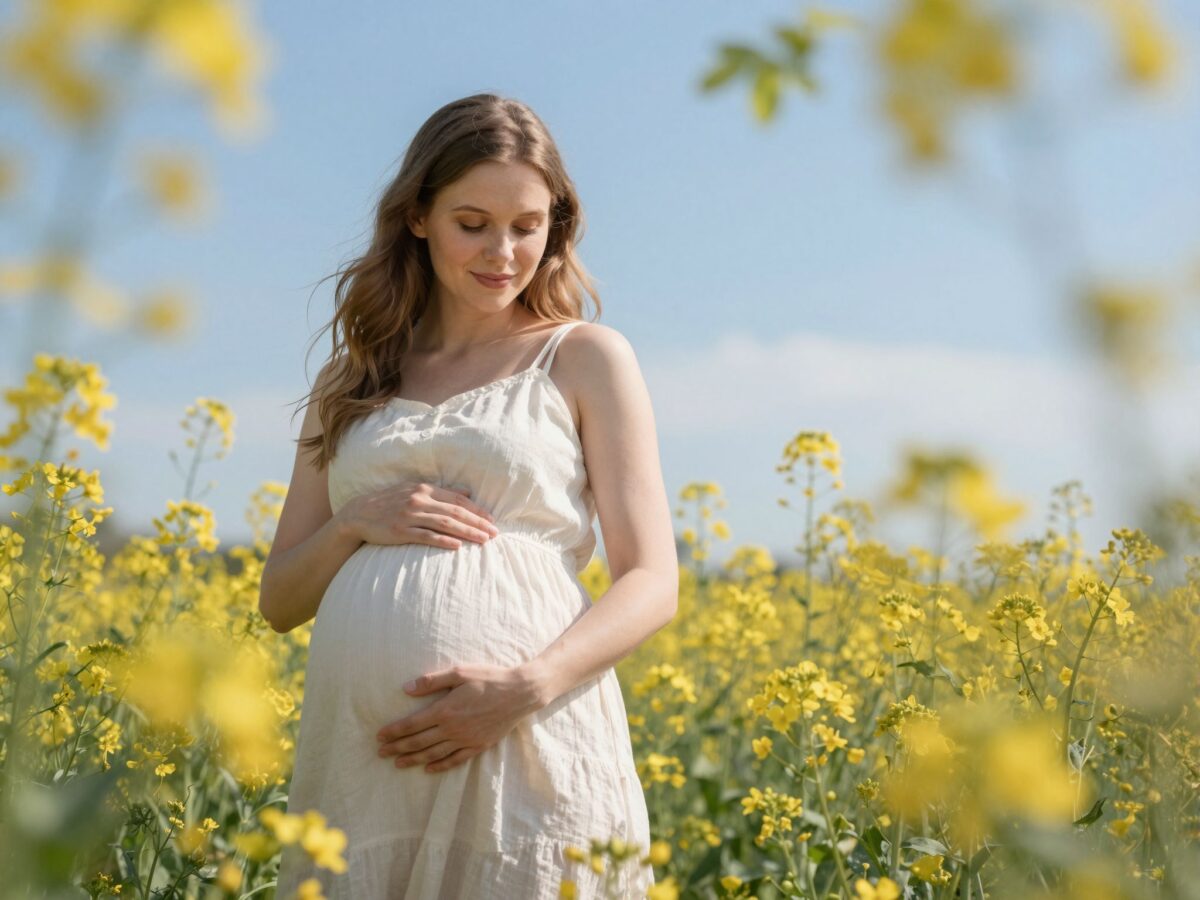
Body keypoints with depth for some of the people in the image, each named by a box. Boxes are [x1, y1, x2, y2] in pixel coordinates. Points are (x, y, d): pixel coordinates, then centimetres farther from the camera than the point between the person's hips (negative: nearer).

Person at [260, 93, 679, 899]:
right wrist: (357, 523, -3)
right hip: (363, 757, 3)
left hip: (530, 746, -3)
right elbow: (279, 601, 17)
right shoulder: (354, 378, 16)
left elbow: (653, 585, 0)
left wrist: (525, 688, -16)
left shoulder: (588, 357, 7)